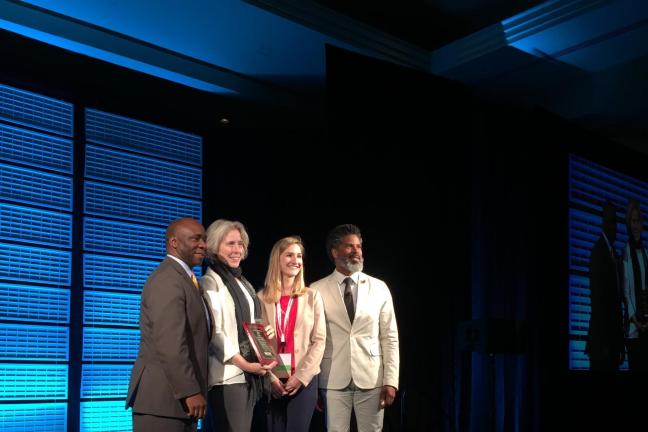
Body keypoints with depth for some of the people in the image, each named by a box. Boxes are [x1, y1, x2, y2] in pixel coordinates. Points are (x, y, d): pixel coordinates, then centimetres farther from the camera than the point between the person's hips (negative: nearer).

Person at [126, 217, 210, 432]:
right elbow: (170, 343, -22)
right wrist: (190, 391, -22)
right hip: (163, 397, -10)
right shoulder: (168, 280, -14)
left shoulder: (182, 278, 18)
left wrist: (192, 389, 12)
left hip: (178, 396, 10)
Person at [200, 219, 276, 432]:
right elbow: (214, 333, -12)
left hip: (250, 374, 7)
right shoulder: (209, 283, -4)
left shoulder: (243, 283, 18)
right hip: (227, 375, -7)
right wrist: (243, 364, -18)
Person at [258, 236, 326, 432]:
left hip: (304, 379, 0)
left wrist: (301, 376, -8)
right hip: (271, 381, 0)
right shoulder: (262, 297, 4)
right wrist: (271, 377, -8)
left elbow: (319, 341, 0)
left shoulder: (312, 296, 5)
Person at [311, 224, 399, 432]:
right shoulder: (317, 290, 1)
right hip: (333, 380, -1)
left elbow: (390, 338, 4)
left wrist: (391, 381, -2)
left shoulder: (379, 288, 5)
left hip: (371, 379, 1)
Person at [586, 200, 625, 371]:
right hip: (602, 335, -9)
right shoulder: (599, 251, -11)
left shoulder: (613, 253, 17)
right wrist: (603, 341, -21)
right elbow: (597, 297, -17)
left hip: (614, 333, 9)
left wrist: (619, 342, 15)